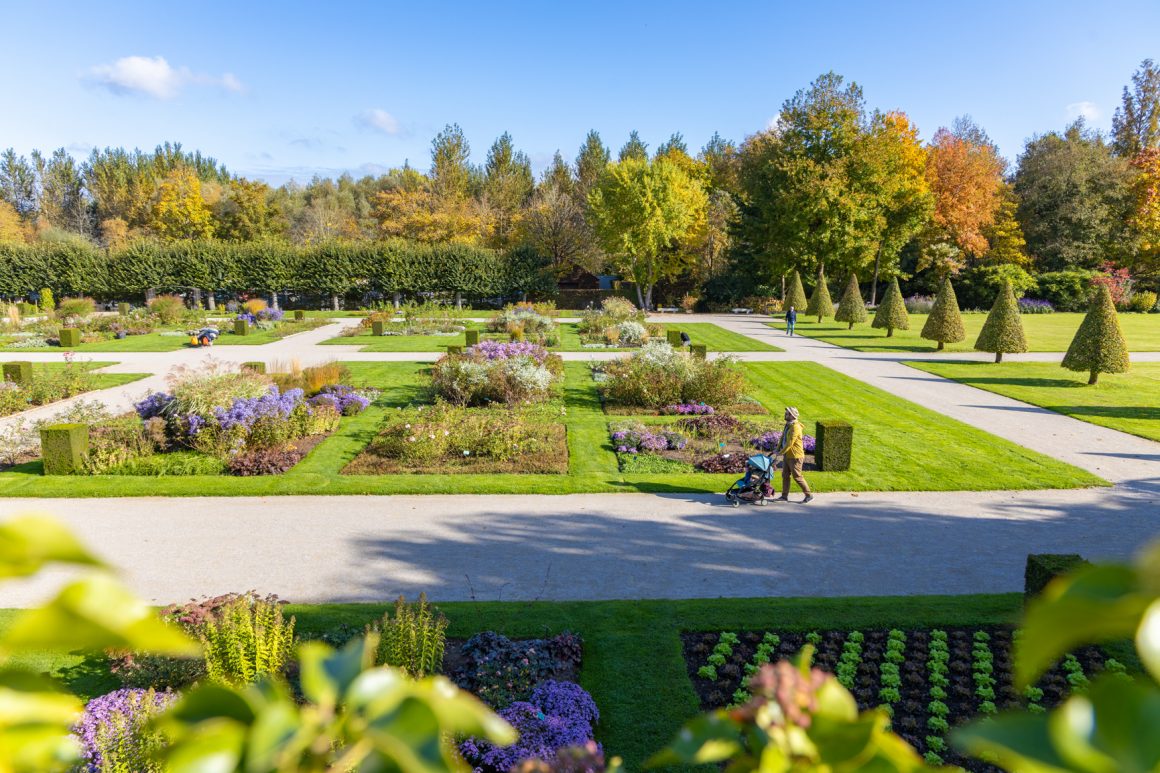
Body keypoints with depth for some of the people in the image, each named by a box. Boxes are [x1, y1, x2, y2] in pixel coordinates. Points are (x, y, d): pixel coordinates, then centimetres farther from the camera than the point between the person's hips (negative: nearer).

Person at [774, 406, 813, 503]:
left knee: (797, 476, -2)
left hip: (795, 456, -9)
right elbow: (782, 438, 14)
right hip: (787, 455, 9)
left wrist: (781, 452, -20)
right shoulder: (787, 425, 9)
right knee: (785, 475, 12)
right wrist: (778, 449, 4)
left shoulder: (795, 427, -21)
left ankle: (809, 496, 9)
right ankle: (784, 496, 19)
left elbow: (790, 443, -24)